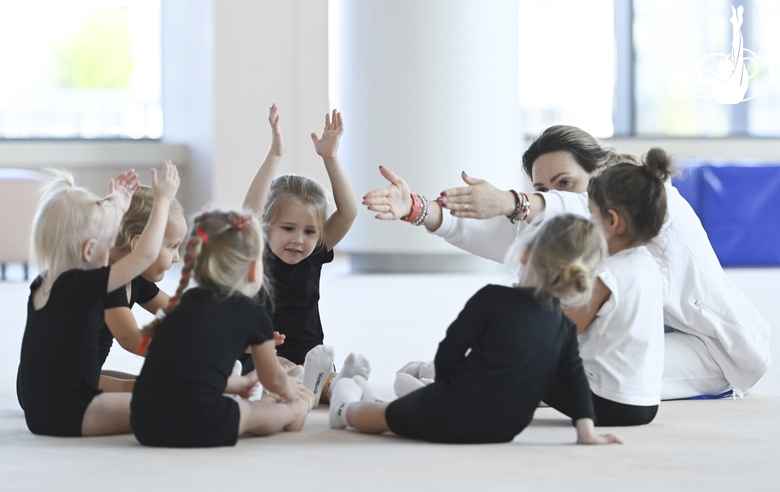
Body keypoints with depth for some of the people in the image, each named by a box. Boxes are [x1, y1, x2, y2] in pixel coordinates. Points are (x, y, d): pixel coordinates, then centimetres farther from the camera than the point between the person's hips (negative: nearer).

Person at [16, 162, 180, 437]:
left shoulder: (41, 287, 7)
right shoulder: (82, 286, -19)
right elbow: (146, 254, -14)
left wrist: (116, 208, 31)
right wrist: (162, 199, -3)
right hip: (71, 416, -10)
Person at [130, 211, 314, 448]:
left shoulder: (184, 303, 21)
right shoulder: (252, 313, 5)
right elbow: (273, 379, 23)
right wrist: (289, 391, 48)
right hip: (201, 429, -6)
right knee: (292, 410, 20)